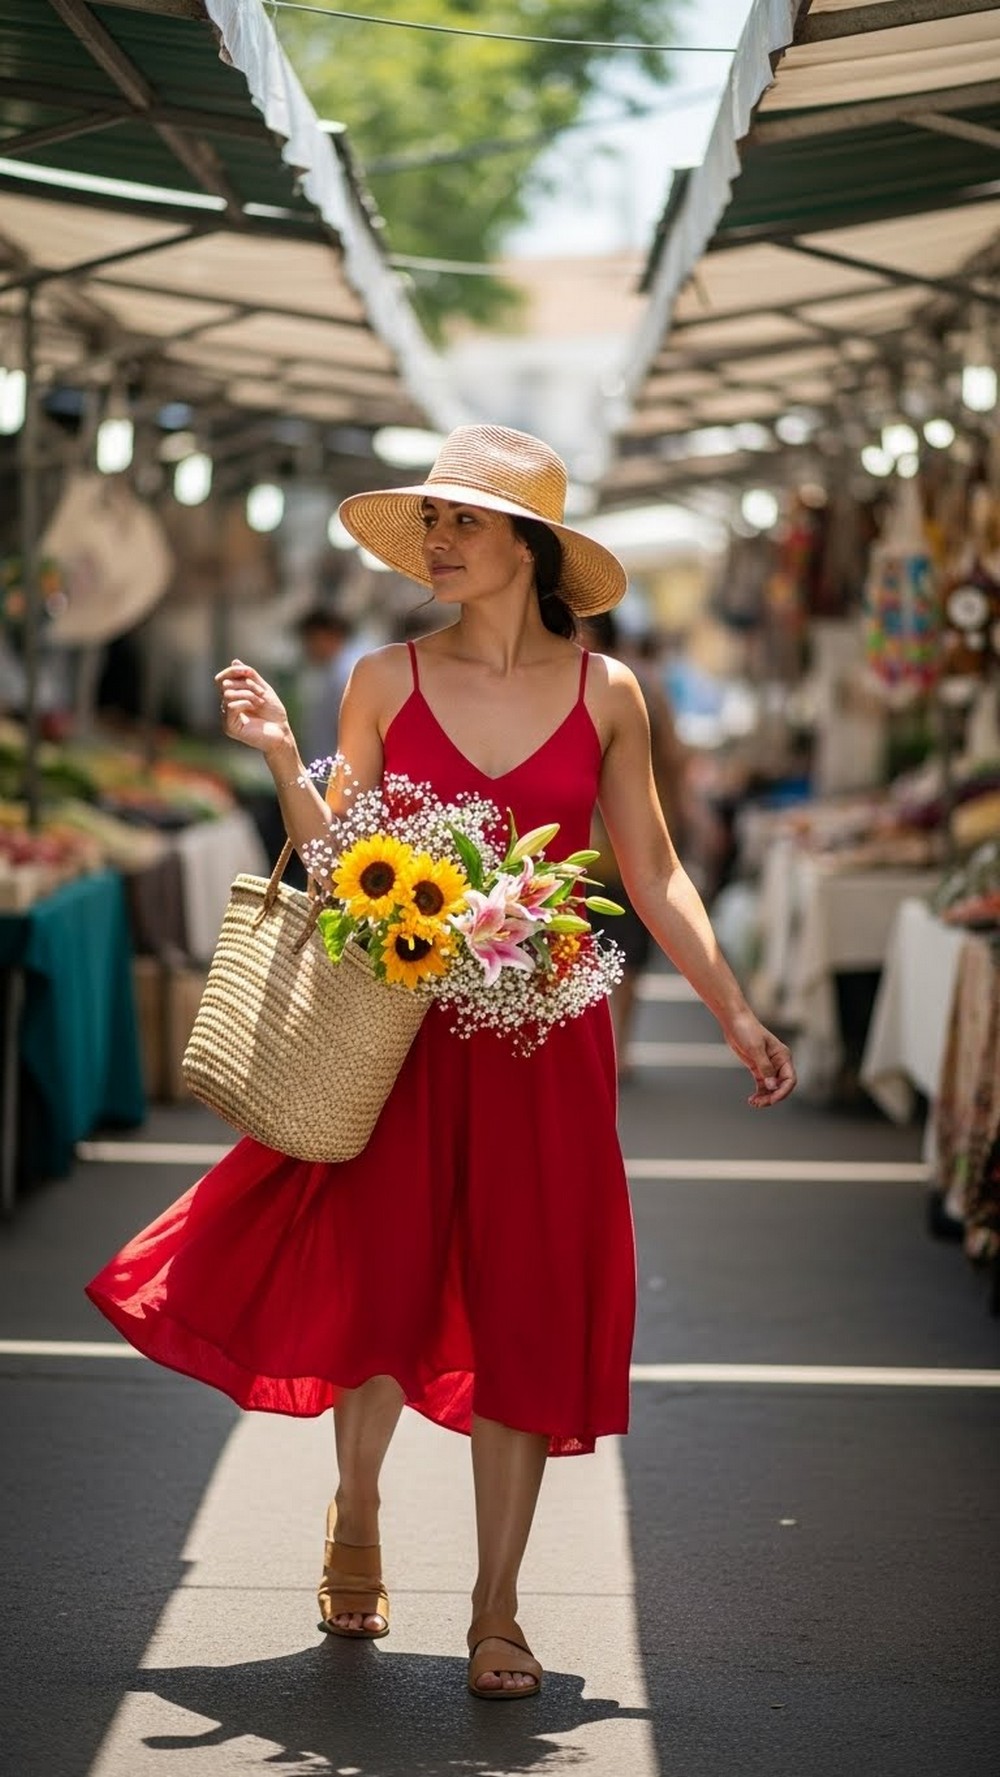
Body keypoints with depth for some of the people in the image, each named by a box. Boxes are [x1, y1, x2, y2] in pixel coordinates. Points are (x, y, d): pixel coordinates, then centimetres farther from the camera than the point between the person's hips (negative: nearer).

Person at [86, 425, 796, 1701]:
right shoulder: (387, 681, 2)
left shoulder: (605, 694, 2)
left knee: (526, 1310, 2)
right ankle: (356, 1512, 33)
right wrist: (281, 758, -11)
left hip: (544, 1036, 0)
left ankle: (495, 1612, 11)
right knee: (385, 1285, 2)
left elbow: (653, 874, 7)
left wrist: (734, 1013, 4)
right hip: (405, 1023, 0)